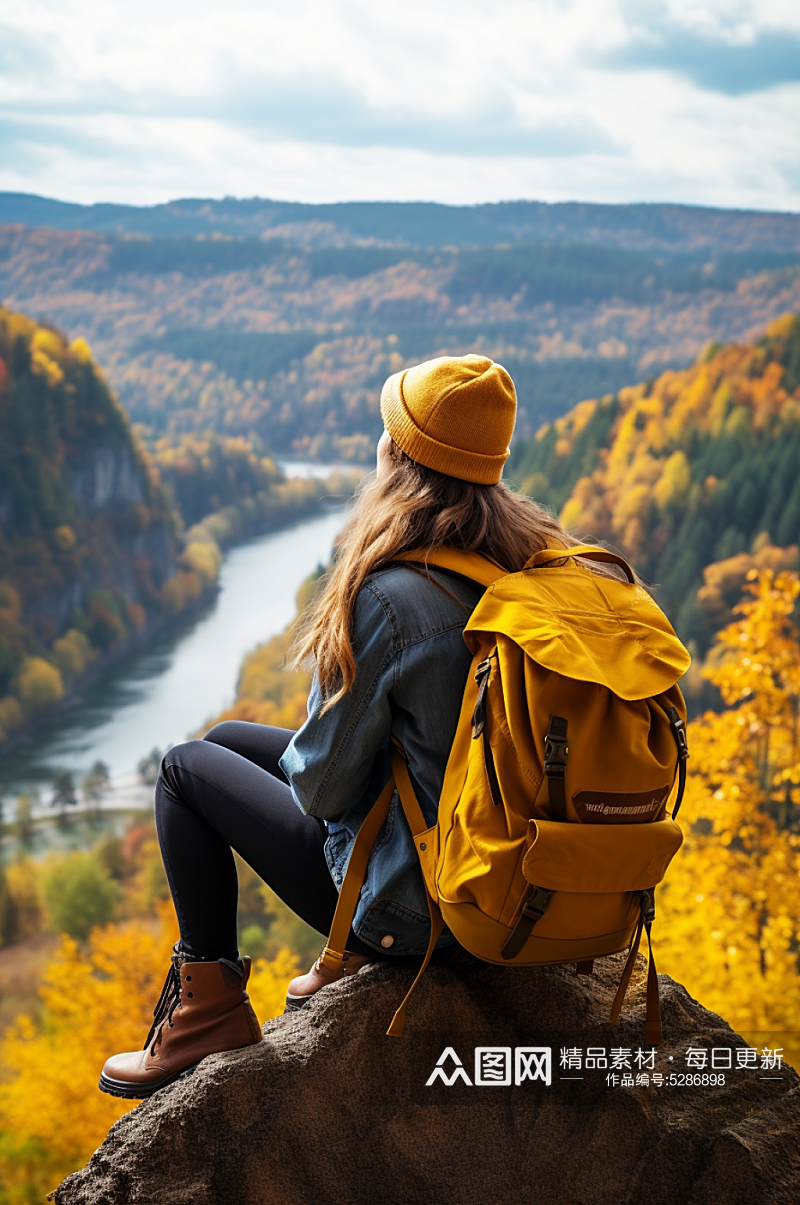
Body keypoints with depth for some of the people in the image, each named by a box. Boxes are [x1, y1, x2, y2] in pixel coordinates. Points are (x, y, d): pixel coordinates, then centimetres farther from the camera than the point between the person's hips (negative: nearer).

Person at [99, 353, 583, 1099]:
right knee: (230, 738, 22)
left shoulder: (388, 598, -28)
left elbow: (324, 781, -18)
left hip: (415, 908, -7)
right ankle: (353, 963, 30)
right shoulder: (542, 564, -6)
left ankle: (210, 1007, 17)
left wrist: (301, 753, 5)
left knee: (189, 766, 13)